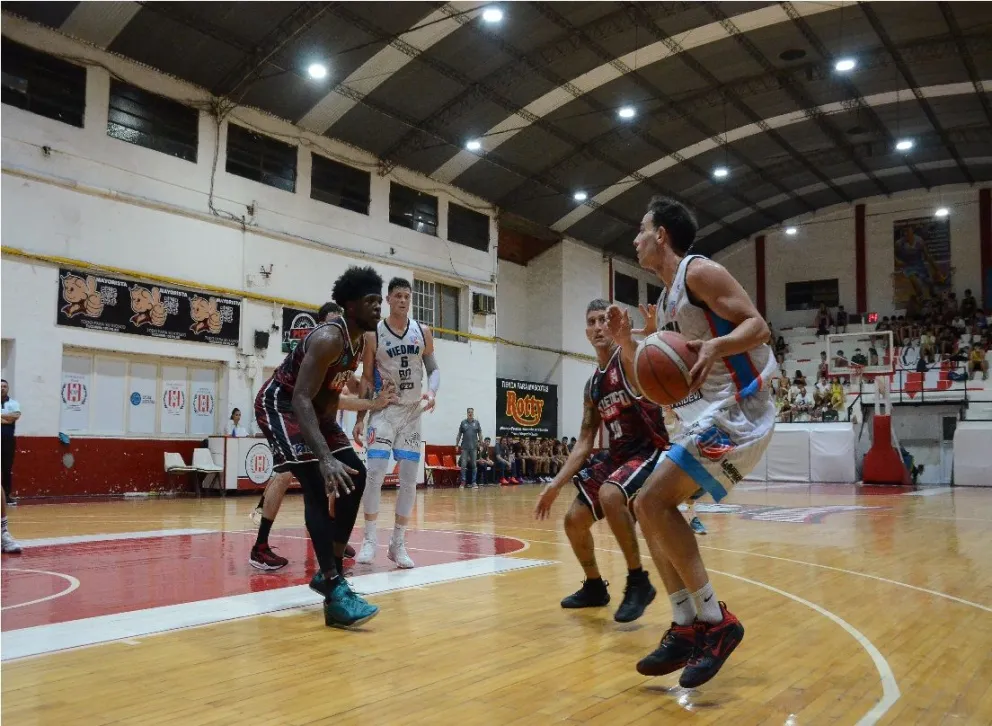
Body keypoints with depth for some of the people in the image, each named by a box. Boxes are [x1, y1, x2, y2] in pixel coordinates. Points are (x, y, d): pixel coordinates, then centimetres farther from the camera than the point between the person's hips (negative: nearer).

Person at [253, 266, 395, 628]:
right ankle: (335, 592, -26)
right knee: (318, 484, -23)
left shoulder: (361, 342, 3)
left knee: (355, 477, 6)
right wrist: (325, 456, -46)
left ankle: (330, 571, 14)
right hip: (279, 404, -10)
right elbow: (300, 399, -37)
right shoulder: (328, 338, -27)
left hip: (314, 407, 10)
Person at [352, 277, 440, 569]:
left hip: (413, 411, 3)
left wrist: (432, 392, -14)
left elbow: (433, 369, 8)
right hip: (385, 409, -3)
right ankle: (370, 539, -2)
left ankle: (398, 543, 11)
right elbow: (367, 379, 0)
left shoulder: (423, 332, 2)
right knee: (375, 473, -14)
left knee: (409, 479, 2)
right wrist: (360, 418, -5)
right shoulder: (374, 335, -5)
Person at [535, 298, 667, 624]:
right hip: (618, 454, 8)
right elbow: (584, 441, 14)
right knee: (574, 520, 6)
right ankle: (594, 587, 31)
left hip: (651, 449, -8)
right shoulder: (592, 386, 12)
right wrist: (556, 484, 8)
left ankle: (639, 582, -18)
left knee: (610, 495, -35)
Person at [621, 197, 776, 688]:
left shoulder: (700, 271, -8)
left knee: (654, 502, -18)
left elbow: (758, 326, -15)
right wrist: (625, 340, 10)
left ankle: (714, 621, -9)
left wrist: (716, 346, -34)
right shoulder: (665, 302, 19)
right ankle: (687, 628, 11)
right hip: (705, 418, 10)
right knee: (650, 509, 7)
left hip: (737, 411, -10)